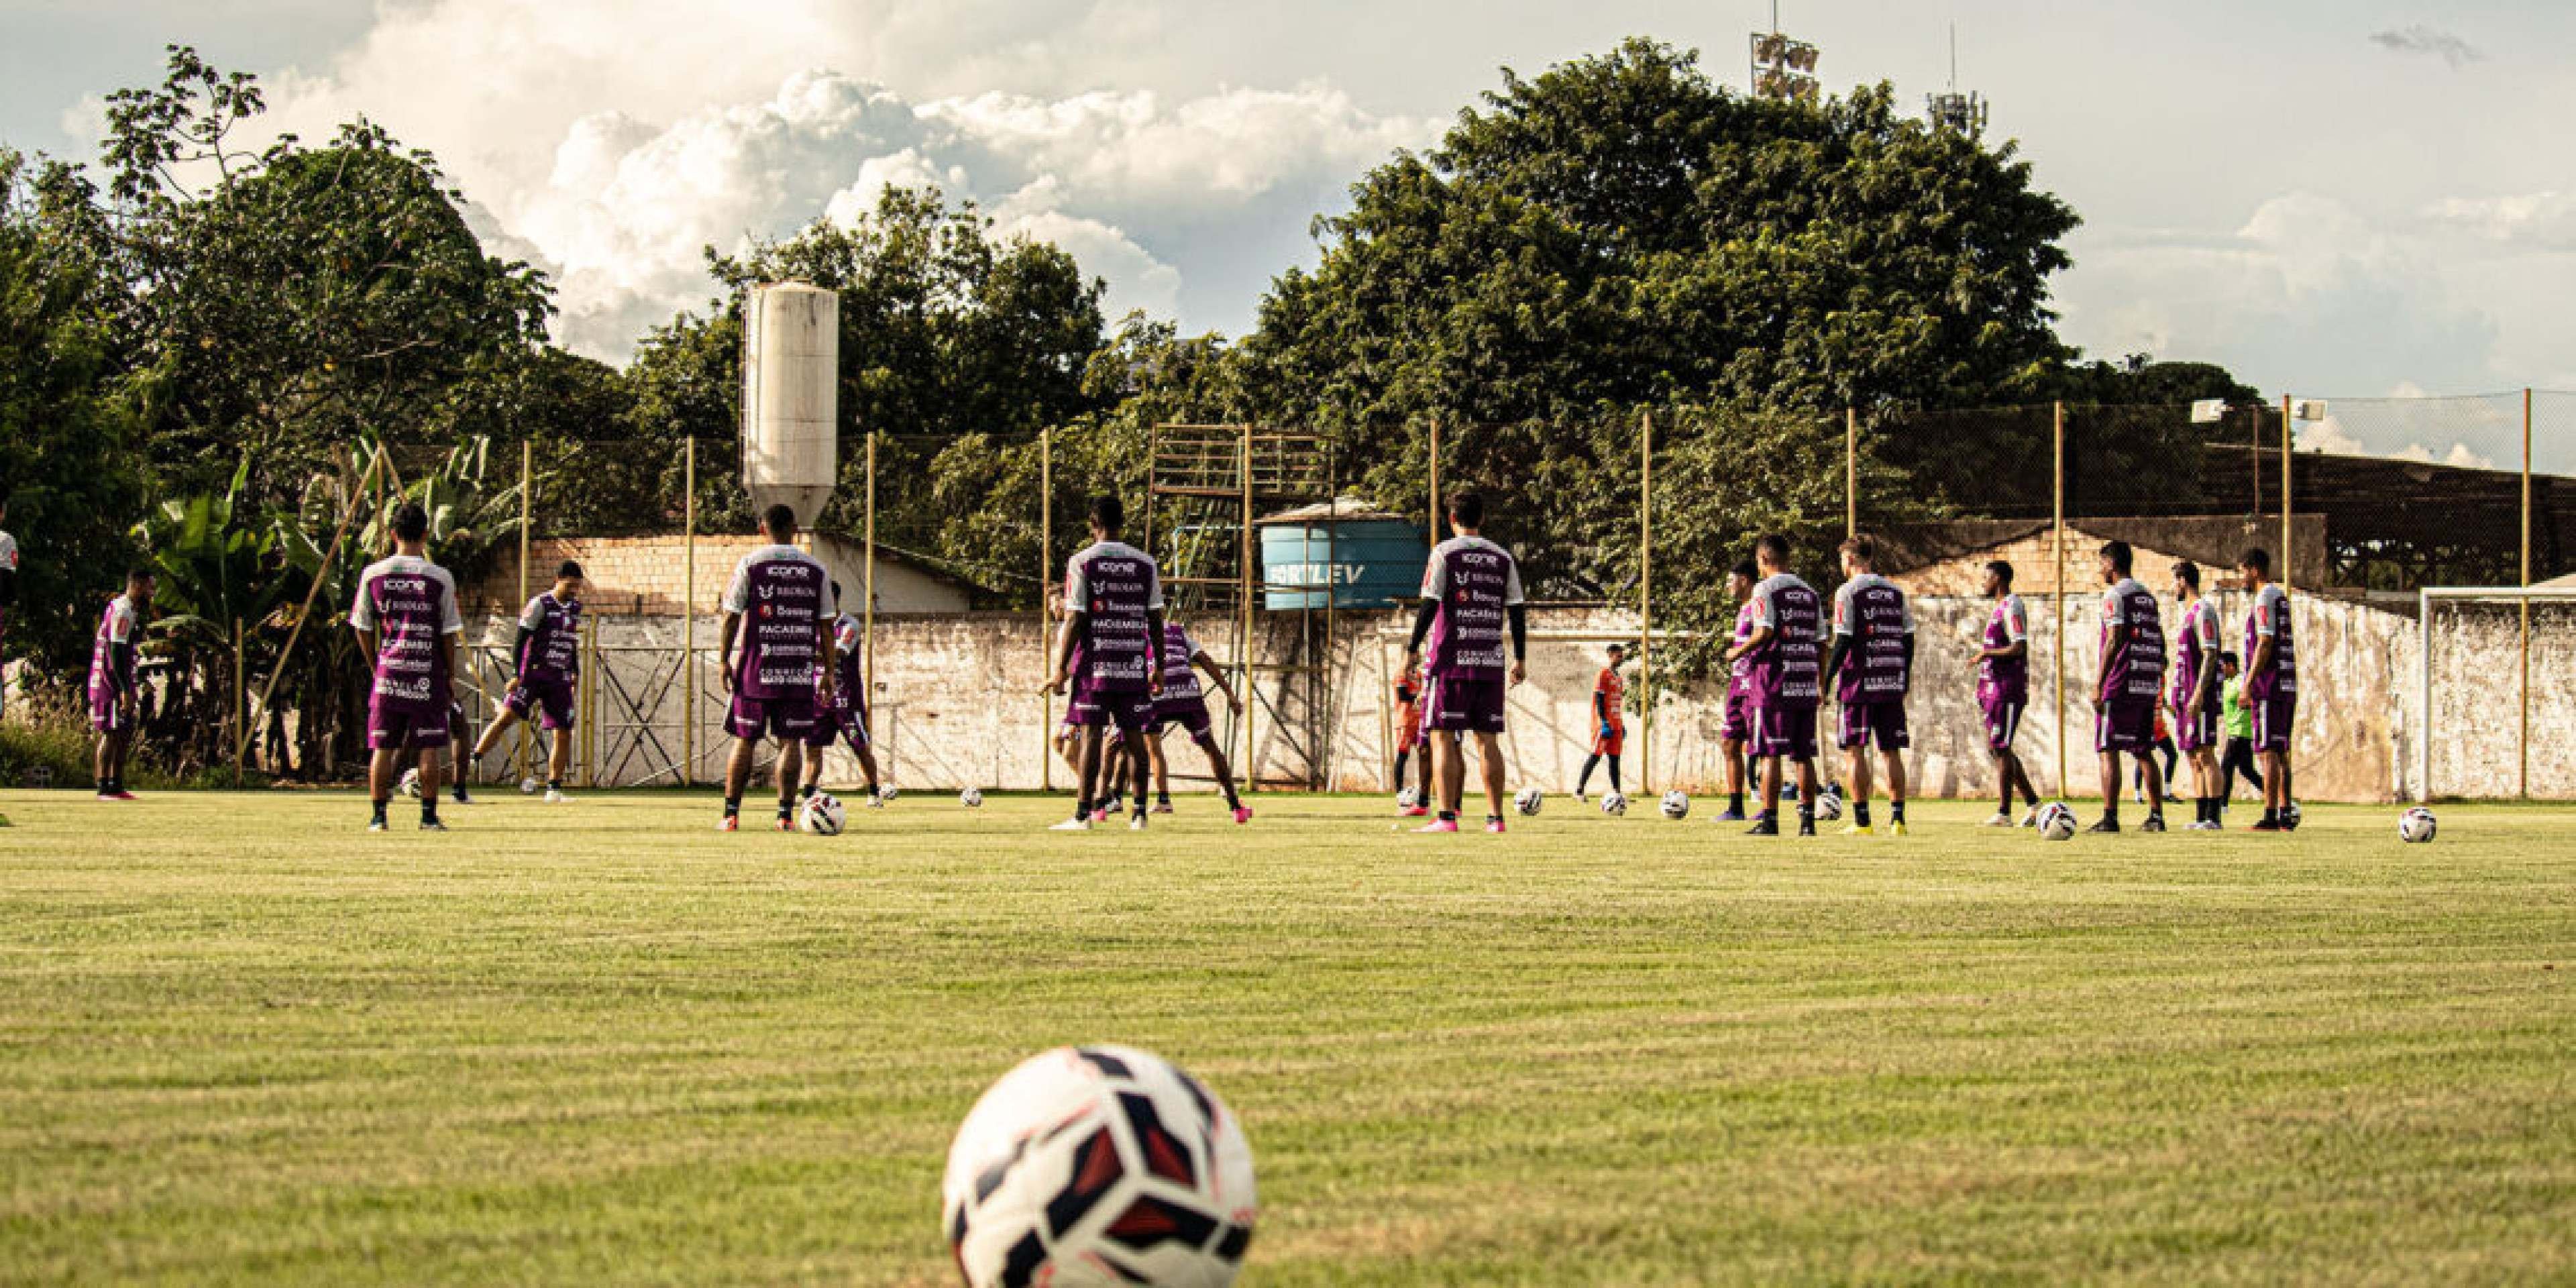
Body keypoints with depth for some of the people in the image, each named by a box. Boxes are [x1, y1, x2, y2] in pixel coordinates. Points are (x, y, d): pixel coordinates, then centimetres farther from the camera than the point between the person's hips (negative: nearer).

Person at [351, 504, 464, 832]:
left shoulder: (373, 574, 1)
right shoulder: (440, 578, -5)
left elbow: (362, 628, 6)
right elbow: (448, 633, -1)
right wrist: (451, 676, 9)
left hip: (387, 672, 2)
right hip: (428, 676, -2)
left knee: (382, 748, 6)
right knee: (429, 749, 3)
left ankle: (378, 817, 5)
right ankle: (429, 816, 4)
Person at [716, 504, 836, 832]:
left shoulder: (750, 565, 0)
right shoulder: (816, 569, 6)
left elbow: (731, 618, -3)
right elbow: (826, 627, 7)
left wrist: (724, 661, 2)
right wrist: (827, 673, 11)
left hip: (755, 670, -1)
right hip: (799, 671, 1)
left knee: (745, 740, 5)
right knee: (790, 741, 3)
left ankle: (731, 814, 3)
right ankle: (786, 814, -2)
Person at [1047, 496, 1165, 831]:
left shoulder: (1082, 561, -4)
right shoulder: (1145, 563, 7)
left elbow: (1075, 619, -8)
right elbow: (1156, 619, 7)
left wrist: (1061, 669, -4)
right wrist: (1158, 667, 15)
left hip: (1095, 664, -3)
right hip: (1135, 665, 3)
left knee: (1091, 734, -3)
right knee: (1134, 735, 7)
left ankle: (1083, 815, -6)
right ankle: (1139, 813, 7)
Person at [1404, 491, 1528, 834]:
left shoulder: (1445, 552, -2)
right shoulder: (1503, 558, 11)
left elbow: (1430, 604, -8)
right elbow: (1516, 611, 10)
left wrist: (1412, 649, -3)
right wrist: (1520, 660, 15)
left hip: (1451, 658, -4)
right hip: (1491, 661, 4)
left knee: (1443, 738, -3)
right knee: (1488, 739, 7)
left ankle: (1447, 818, -10)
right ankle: (1495, 818, 4)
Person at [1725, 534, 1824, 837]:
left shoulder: (1765, 588, -5)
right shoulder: (1811, 593, 15)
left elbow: (1765, 632, -16)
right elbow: (1821, 644, 14)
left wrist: (1739, 652, 0)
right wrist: (1821, 686, 20)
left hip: (1775, 684, -6)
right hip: (1806, 684, 6)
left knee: (1771, 754, -3)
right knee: (1803, 755, 8)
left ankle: (1770, 820, -6)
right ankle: (1808, 819, 7)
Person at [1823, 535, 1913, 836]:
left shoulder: (1848, 592, -6)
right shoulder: (1895, 592, 11)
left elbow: (1843, 642, -11)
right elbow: (1908, 639, 12)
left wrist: (1827, 678, -5)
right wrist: (1904, 678, 21)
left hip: (1859, 683, -5)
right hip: (1892, 685, 5)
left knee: (1856, 750, -1)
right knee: (1891, 751, 8)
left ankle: (1861, 820, -5)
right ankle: (1898, 819, 4)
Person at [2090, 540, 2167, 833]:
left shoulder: (2115, 594, -7)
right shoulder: (2148, 596, 17)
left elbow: (2115, 640, -16)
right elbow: (2160, 643, 18)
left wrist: (2098, 685, -17)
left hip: (2120, 687, -8)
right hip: (2148, 686, 8)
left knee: (2108, 749, -6)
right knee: (2143, 751, 13)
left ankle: (2110, 817, -13)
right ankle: (2156, 815, 11)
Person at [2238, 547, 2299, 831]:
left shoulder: (2265, 597, -10)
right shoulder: (2281, 596, 18)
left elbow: (2265, 643, -17)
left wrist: (2249, 685, -16)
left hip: (2269, 688, -9)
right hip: (2288, 685, 9)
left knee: (2268, 751, -9)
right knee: (2281, 751, 11)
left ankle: (2270, 816, -12)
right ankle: (2285, 814, 11)